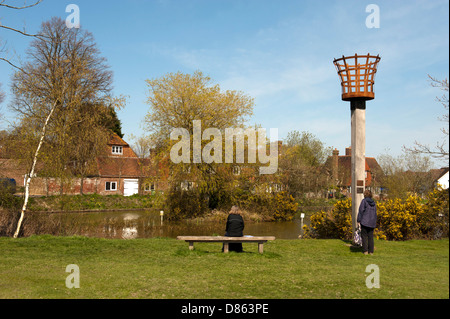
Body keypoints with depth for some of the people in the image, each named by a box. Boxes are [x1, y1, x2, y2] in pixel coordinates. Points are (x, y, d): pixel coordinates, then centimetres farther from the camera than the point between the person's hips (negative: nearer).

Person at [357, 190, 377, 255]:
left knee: (364, 236, 2)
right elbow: (375, 213, 14)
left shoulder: (364, 201, -7)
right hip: (372, 222, 5)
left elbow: (361, 211, -10)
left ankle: (365, 251, -2)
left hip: (365, 222, -5)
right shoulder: (373, 202, 10)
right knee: (370, 237, 9)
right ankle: (371, 251, 9)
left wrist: (359, 220, -5)